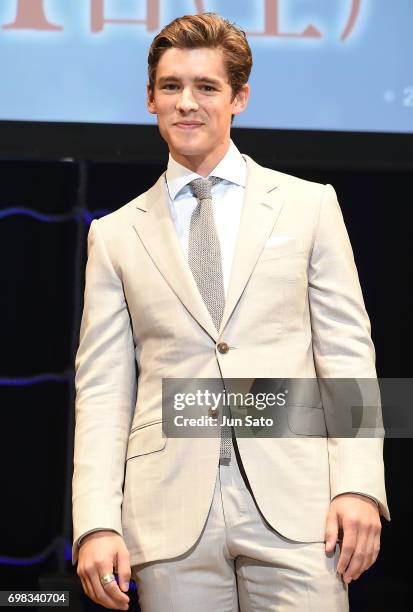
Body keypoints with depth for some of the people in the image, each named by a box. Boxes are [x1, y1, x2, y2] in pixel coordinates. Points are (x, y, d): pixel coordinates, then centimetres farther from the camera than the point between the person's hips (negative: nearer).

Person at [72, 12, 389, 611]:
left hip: (294, 506, -1)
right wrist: (96, 524, -5)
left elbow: (347, 355, 6)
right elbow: (103, 389, 7)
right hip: (171, 516, 1)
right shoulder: (116, 235, 12)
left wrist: (359, 488, -6)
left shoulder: (310, 205, 11)